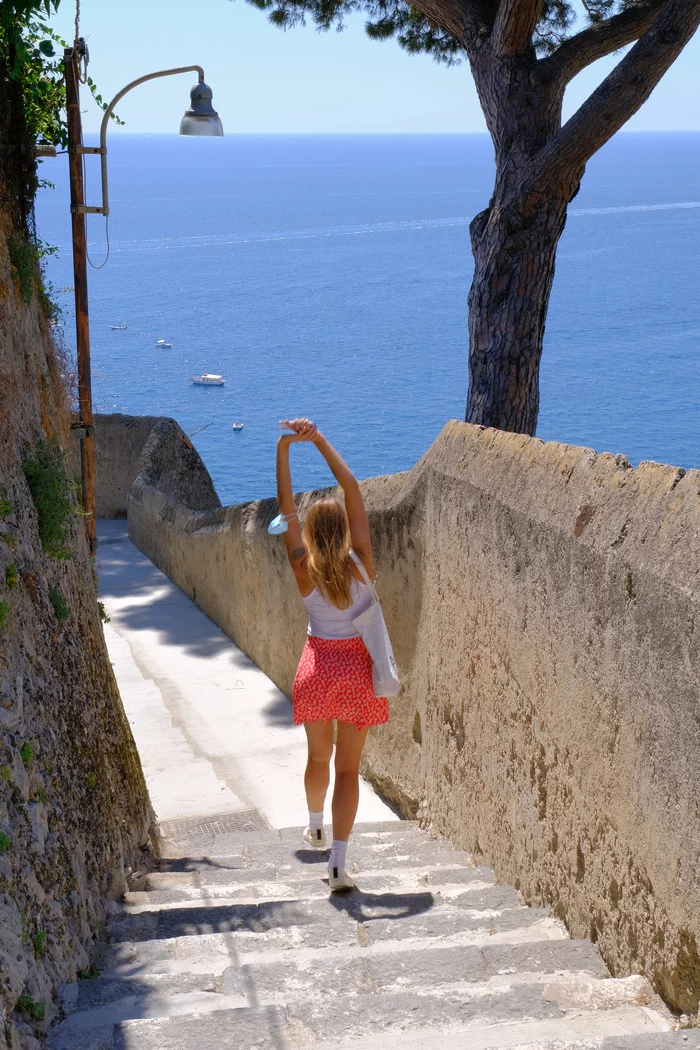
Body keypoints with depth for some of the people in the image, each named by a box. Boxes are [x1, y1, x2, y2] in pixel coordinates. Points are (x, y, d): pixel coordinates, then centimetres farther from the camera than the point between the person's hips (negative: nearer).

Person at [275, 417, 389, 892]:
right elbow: (353, 490, -10)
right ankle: (338, 864, -4)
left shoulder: (304, 568, -11)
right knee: (348, 766, 2)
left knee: (319, 756, 22)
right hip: (358, 666, -1)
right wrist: (320, 441, -10)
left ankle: (316, 829, 44)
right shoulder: (360, 561, -12)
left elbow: (286, 506, -11)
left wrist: (285, 447, -12)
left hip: (319, 666, 1)